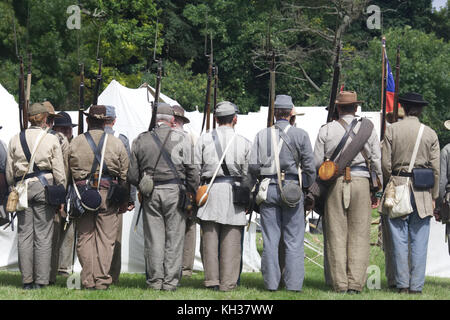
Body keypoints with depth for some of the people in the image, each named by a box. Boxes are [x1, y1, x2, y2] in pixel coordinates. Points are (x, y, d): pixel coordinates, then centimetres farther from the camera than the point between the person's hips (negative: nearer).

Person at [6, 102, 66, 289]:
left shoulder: (15, 140, 6)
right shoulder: (52, 140, 0)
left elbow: (9, 172, 9)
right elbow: (59, 172, -1)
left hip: (22, 188, 2)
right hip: (44, 187, -2)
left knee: (24, 235, 5)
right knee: (43, 236, 0)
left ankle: (27, 280, 6)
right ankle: (41, 280, -1)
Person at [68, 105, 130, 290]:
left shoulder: (75, 143, 3)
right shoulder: (116, 143, 3)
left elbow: (67, 172, 3)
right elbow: (125, 174, 4)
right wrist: (125, 201, 11)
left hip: (82, 194, 0)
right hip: (108, 195, 0)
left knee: (85, 238, 6)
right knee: (105, 239, 3)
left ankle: (88, 281, 4)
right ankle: (102, 280, 0)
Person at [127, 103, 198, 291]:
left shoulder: (141, 140, 6)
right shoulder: (181, 139, -2)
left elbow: (132, 175, 7)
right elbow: (191, 170, -6)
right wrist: (193, 192, 4)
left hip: (150, 193, 2)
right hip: (175, 191, -2)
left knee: (153, 238, 6)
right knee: (174, 238, 3)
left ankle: (155, 280, 8)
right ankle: (170, 281, 3)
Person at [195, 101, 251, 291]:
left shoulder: (204, 139, 4)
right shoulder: (244, 143, 4)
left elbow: (195, 169, 2)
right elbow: (248, 173, 3)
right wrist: (249, 199, 11)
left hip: (210, 190, 0)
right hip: (234, 192, 0)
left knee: (210, 237, 4)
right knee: (231, 240, 1)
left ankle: (211, 281, 4)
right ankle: (228, 282, 0)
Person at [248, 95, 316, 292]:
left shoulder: (262, 135, 5)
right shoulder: (300, 135, 0)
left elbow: (253, 166, 2)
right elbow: (309, 166, -1)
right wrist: (309, 190, 11)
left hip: (267, 188, 2)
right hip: (292, 190, -2)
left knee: (270, 239, 4)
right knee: (294, 239, 2)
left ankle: (271, 282, 5)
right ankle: (293, 283, 0)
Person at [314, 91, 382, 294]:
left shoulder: (326, 130, 3)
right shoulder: (368, 129, 4)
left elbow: (316, 163, 2)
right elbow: (377, 161, 3)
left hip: (335, 185, 0)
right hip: (361, 183, 0)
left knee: (336, 235, 3)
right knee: (359, 235, 3)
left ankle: (340, 284, 2)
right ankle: (355, 284, -1)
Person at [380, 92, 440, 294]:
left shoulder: (392, 130, -1)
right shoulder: (430, 134, 2)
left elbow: (385, 164, -2)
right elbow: (436, 168, 2)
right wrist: (433, 196, 10)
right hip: (422, 193, 1)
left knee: (399, 240, 2)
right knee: (419, 242, 3)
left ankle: (402, 285, 2)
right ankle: (416, 286, 2)